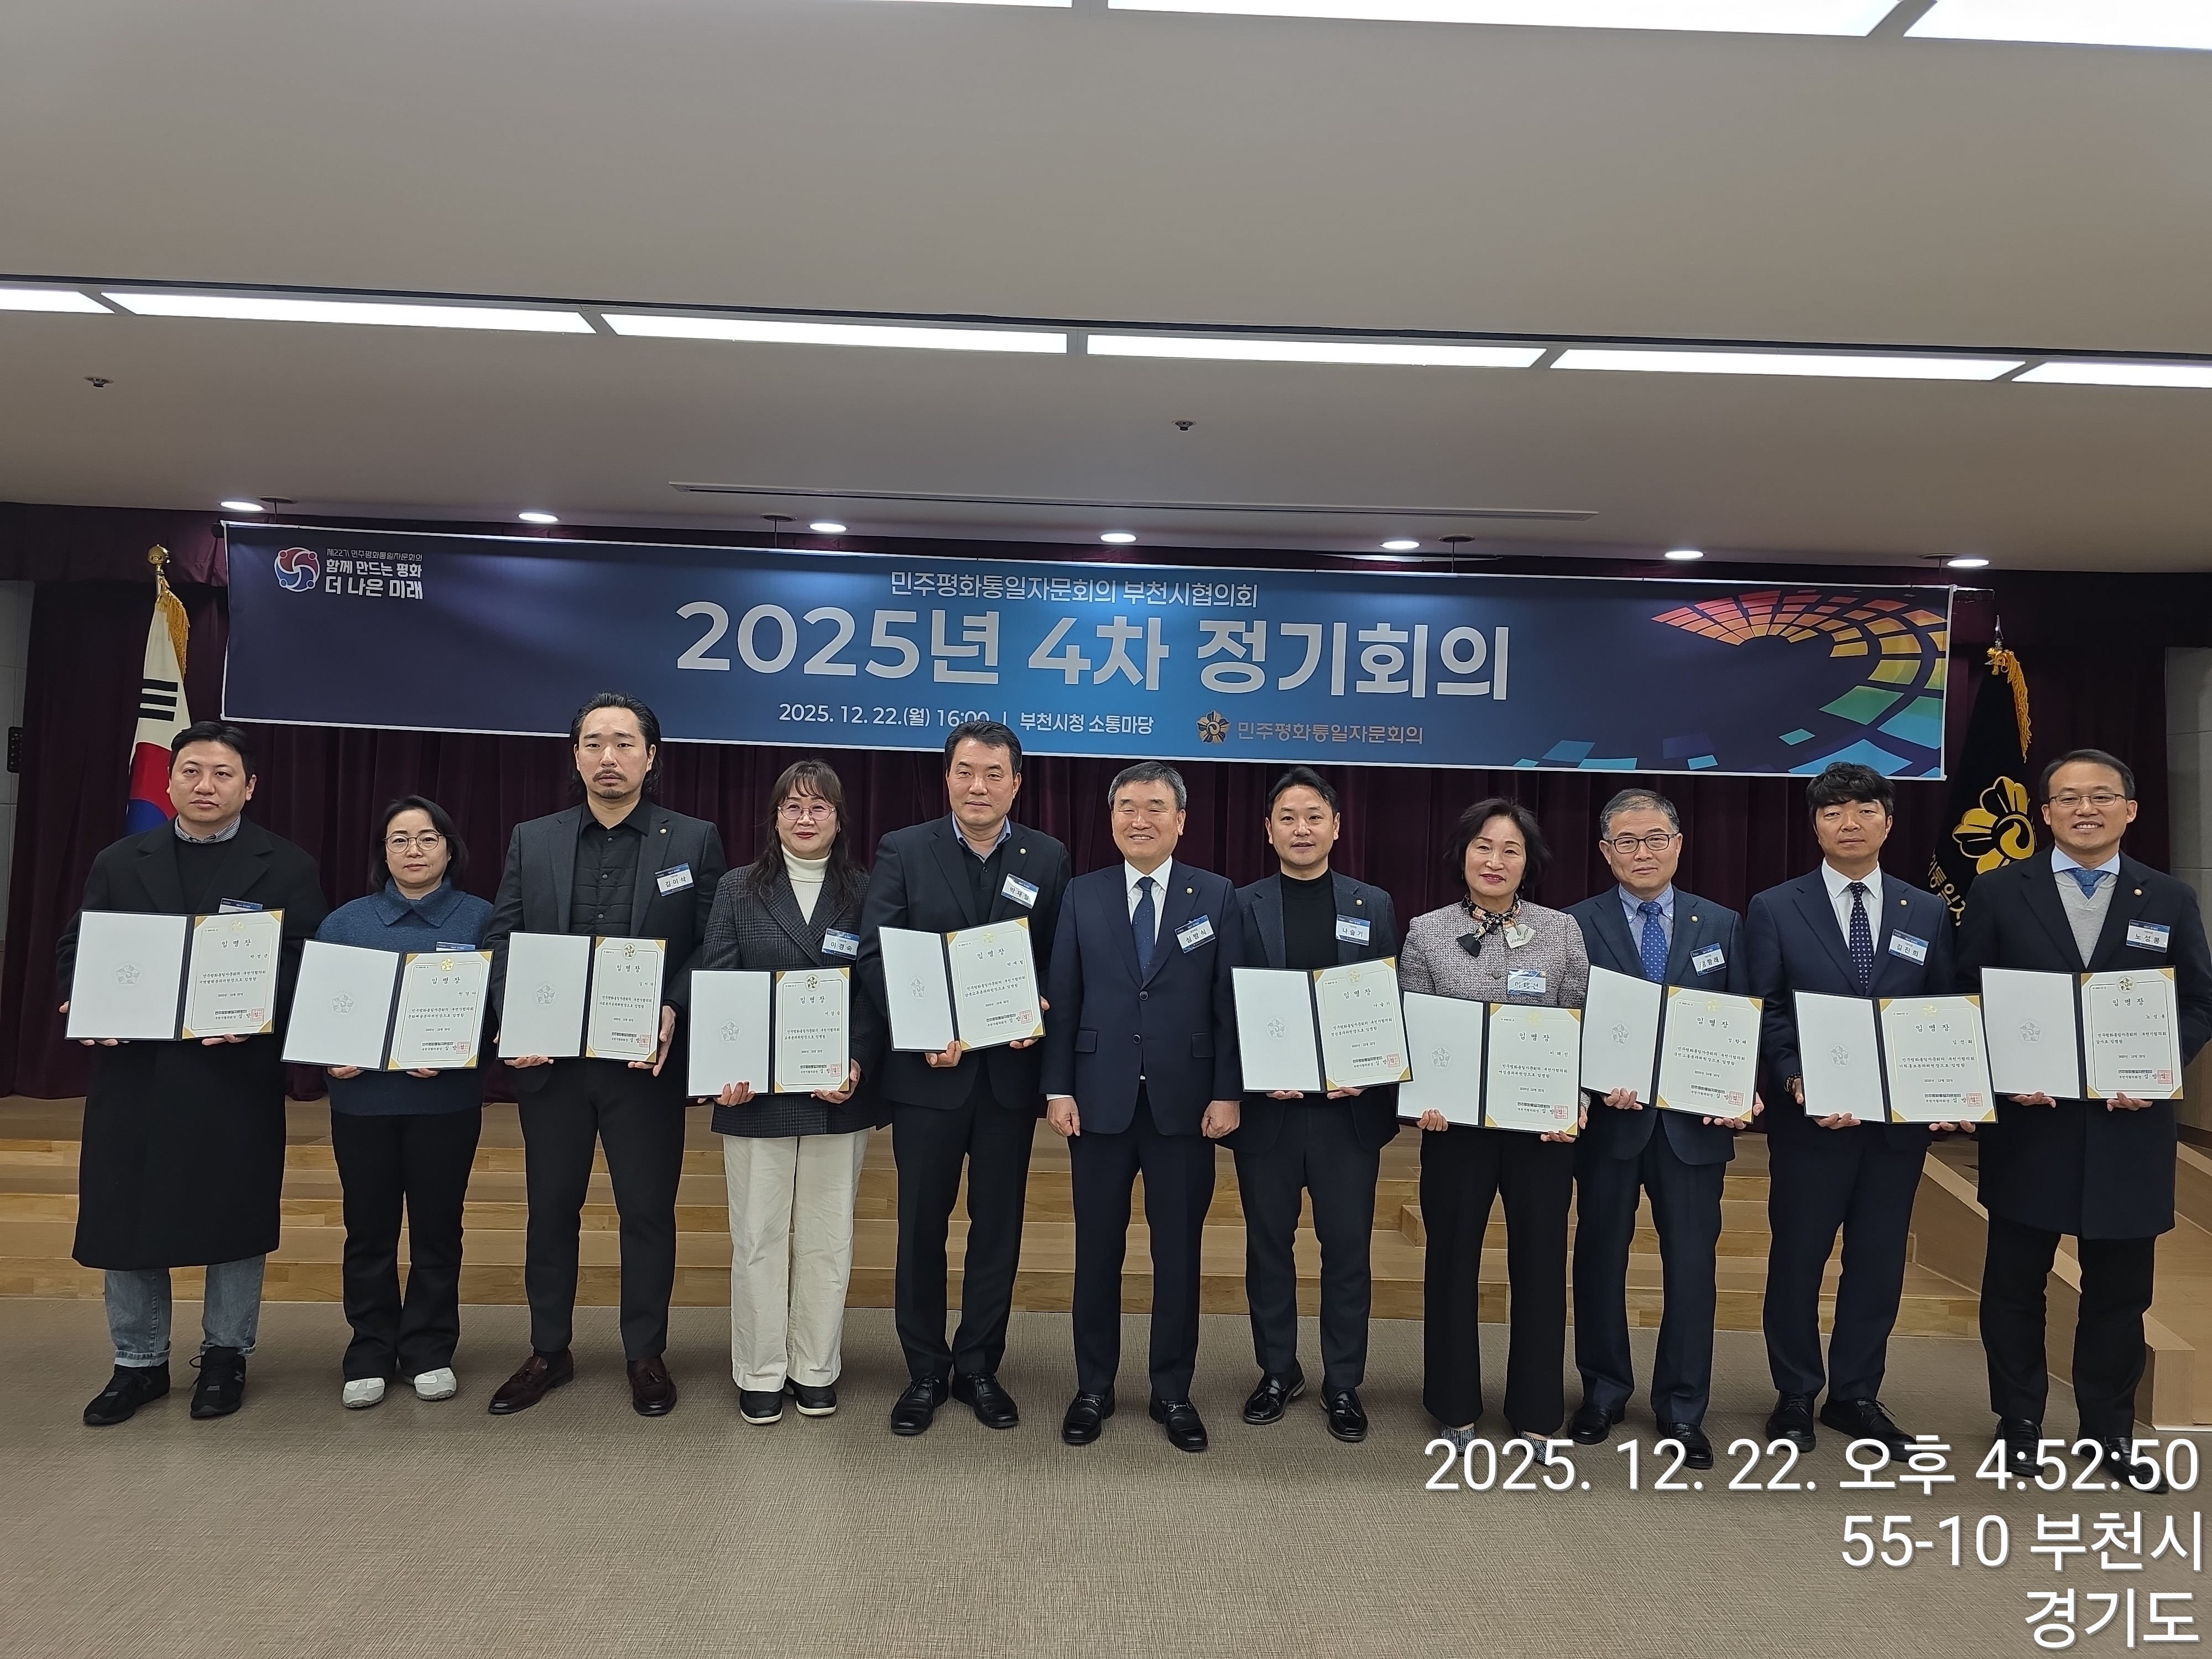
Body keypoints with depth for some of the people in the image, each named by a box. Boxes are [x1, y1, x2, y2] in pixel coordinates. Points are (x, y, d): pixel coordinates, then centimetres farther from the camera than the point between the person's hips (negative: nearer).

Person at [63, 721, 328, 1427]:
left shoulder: (288, 868, 1)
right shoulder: (119, 864, 10)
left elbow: (306, 963, -6)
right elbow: (74, 949, 9)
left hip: (237, 1071, -2)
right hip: (134, 1068, 3)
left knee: (234, 1215, 7)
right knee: (124, 1214, 9)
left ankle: (225, 1356, 25)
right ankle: (139, 1362, 26)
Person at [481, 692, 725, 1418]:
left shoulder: (694, 840, -1)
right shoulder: (532, 840, 7)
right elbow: (502, 938, 5)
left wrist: (673, 1012, -18)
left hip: (646, 1060, -2)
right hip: (551, 1058, 3)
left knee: (648, 1209, 7)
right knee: (550, 1208, 13)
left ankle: (646, 1354, 24)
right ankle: (548, 1351, 30)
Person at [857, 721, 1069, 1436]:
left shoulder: (1049, 859, 3)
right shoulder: (903, 852, -1)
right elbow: (874, 954, -8)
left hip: (1011, 1070, 1)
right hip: (928, 1070, -1)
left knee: (998, 1224, 11)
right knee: (922, 1225, 9)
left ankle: (978, 1366, 28)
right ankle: (925, 1371, 25)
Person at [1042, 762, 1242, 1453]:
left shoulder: (1217, 896, 1)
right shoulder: (1082, 895, 3)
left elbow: (1230, 1001, -1)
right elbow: (1062, 998, 2)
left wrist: (1227, 1093, -6)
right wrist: (1058, 1088, -3)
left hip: (1184, 1102, 0)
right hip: (1101, 1099, 1)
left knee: (1179, 1252, 9)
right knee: (1097, 1249, 10)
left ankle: (1173, 1391, 25)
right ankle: (1094, 1388, 26)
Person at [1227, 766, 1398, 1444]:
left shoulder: (1374, 906, 5)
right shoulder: (1241, 907, 0)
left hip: (1349, 1107, 1)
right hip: (1266, 1106, 0)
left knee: (1347, 1248, 8)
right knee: (1269, 1244, 11)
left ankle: (1344, 1384, 23)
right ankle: (1277, 1372, 28)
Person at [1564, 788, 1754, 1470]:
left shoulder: (1720, 924, 6)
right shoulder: (1576, 925, -2)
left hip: (1694, 1122, 1)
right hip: (1610, 1117, -1)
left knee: (1693, 1266, 7)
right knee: (1600, 1259, 11)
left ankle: (1682, 1409, 24)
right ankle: (1603, 1392, 30)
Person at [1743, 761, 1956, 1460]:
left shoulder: (1928, 914, 7)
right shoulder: (1774, 910, -2)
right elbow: (1763, 1014, -5)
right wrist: (1798, 1081, -19)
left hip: (1900, 1118, 3)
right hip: (1811, 1118, -3)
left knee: (1879, 1260, 11)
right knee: (1797, 1258, 7)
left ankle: (1856, 1396, 27)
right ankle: (1795, 1396, 23)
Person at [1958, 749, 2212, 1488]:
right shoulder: (1998, 891, 0)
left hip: (2128, 1125, 2)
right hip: (2029, 1120, -1)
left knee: (2119, 1289, 12)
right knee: (2015, 1284, 9)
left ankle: (2111, 1429, 29)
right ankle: (2019, 1422, 25)